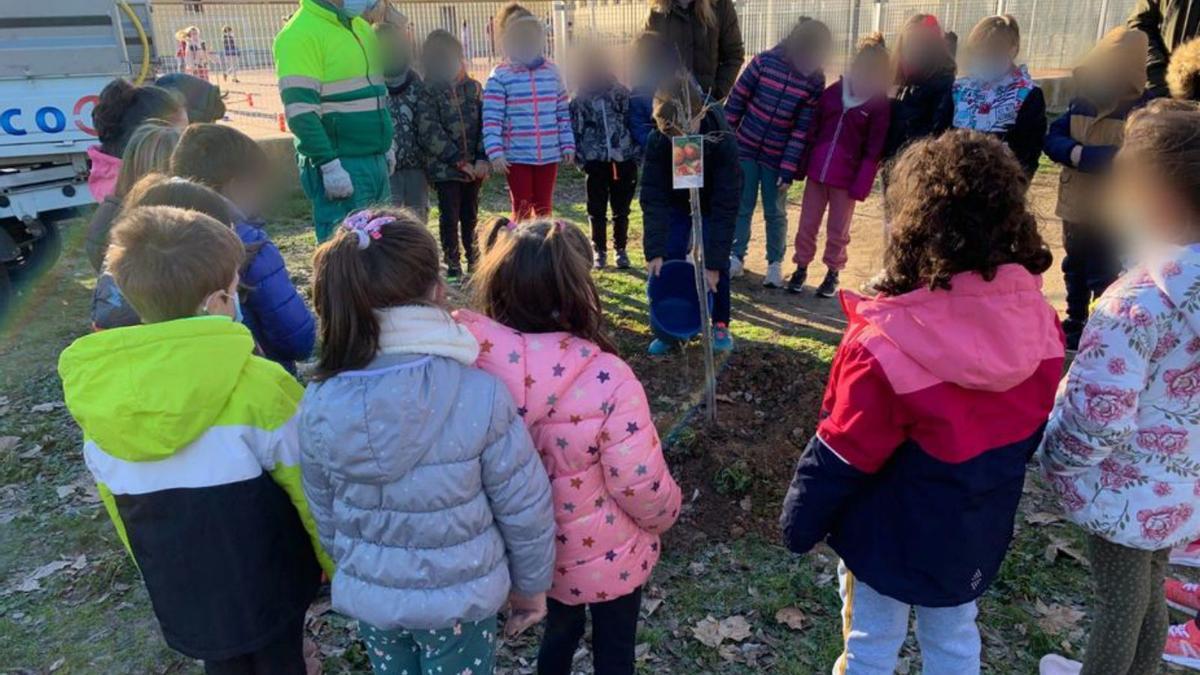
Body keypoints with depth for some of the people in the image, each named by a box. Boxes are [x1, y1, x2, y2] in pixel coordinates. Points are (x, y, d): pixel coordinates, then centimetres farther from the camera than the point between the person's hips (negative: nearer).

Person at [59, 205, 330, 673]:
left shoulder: (96, 391, -9)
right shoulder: (259, 386, -25)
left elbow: (114, 500, 4)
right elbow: (309, 489, -17)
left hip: (178, 592, 4)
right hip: (267, 581, -4)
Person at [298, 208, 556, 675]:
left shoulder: (319, 405, -16)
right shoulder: (480, 394, -26)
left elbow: (325, 517, -1)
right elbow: (525, 508, -16)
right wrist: (531, 584, 2)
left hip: (368, 597, 3)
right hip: (461, 597, -2)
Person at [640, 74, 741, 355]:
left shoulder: (723, 142, -39)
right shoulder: (657, 141, -32)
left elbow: (725, 206, -37)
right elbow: (653, 198, -30)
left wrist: (714, 262, -39)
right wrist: (654, 251, -37)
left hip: (713, 204, -2)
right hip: (677, 203, 2)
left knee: (717, 262, -10)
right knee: (669, 261, -8)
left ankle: (720, 325, 10)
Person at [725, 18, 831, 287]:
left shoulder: (815, 81, -9)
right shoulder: (764, 61, -10)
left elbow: (803, 128, -9)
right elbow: (736, 100, -3)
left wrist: (789, 168, -11)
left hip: (777, 157, 0)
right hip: (745, 148, 0)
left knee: (775, 213, 8)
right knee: (742, 207, 8)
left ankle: (775, 264, 21)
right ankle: (737, 257, 20)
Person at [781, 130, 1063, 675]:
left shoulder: (887, 344, -33)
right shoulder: (1039, 325, -14)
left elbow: (840, 457, -21)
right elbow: (1032, 433, 2)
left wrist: (800, 522, -4)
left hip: (888, 536, -5)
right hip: (977, 534, 5)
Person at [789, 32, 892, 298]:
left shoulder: (879, 105, -6)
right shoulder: (834, 91, 5)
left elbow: (874, 151, -9)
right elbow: (813, 129, 9)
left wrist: (860, 186, -13)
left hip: (847, 177, -3)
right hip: (817, 170, 3)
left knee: (837, 230, 7)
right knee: (807, 225, 8)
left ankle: (833, 274, 24)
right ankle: (801, 268, 23)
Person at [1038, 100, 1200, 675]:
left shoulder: (1136, 303, -31)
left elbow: (1097, 418, -28)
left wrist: (1055, 456, -9)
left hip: (1126, 491, -7)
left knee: (1118, 605, 15)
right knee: (1149, 596, 26)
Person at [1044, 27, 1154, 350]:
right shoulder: (1082, 103, 4)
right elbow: (1053, 139, -2)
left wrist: (1080, 154, -23)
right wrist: (1073, 150, -23)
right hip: (1076, 208, 7)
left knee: (1107, 280, 2)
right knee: (1074, 272, 21)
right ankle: (1075, 325, 39)